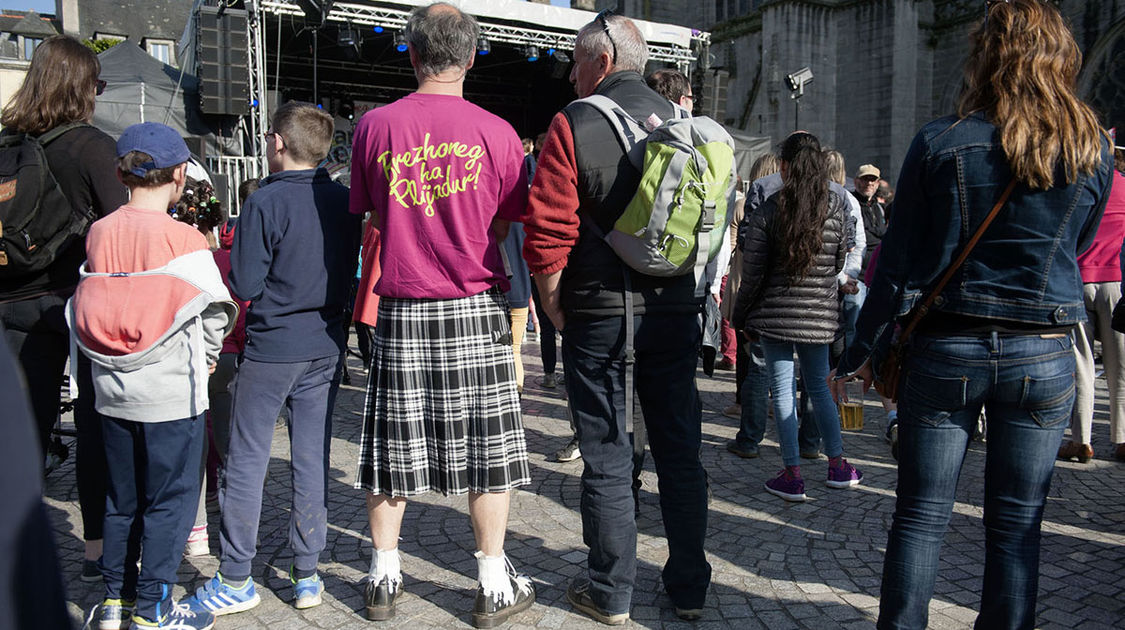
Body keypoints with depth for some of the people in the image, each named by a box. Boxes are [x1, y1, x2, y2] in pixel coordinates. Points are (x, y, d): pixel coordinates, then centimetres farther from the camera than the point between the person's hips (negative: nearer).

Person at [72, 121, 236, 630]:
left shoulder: (98, 233, 1)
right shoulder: (184, 239, -14)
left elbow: (85, 309, 6)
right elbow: (215, 311, -10)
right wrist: (204, 358, 7)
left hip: (112, 392, 6)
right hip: (170, 394, -5)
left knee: (121, 499, 17)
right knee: (169, 501, 6)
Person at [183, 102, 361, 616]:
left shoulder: (266, 202, -13)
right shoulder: (344, 200, 3)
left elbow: (244, 285, -12)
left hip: (272, 347, -5)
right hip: (326, 347, 5)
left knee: (246, 460, 5)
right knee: (311, 458, 10)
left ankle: (235, 580, 12)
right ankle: (307, 574, 17)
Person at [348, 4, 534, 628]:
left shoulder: (374, 126, -1)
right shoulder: (495, 132, -6)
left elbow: (374, 216, 10)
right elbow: (504, 224, 3)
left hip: (401, 308, 2)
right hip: (475, 307, -1)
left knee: (392, 443, 12)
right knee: (488, 449, 8)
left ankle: (384, 577, 24)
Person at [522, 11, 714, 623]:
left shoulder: (574, 124, -7)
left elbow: (547, 232, -14)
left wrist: (554, 307, -2)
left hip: (599, 314, -4)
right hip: (676, 312, 5)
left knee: (607, 458, 6)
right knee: (680, 451, 12)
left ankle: (611, 593, 18)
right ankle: (689, 587, 24)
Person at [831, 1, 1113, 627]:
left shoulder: (940, 141, -6)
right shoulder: (1094, 150, 1)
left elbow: (899, 259, -5)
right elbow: (1076, 249, 14)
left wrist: (864, 352, 2)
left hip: (946, 350, -2)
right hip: (1045, 357, 2)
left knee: (921, 517, 6)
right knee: (1017, 525, 11)